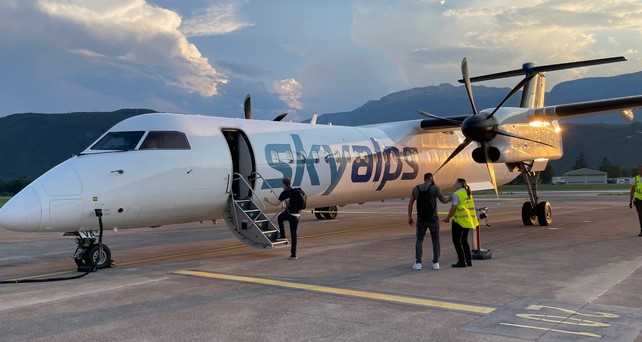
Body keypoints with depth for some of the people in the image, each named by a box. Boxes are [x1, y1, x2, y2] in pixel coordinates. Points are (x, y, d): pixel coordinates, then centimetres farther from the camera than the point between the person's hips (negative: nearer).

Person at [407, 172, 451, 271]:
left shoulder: (416, 188, 3)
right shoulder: (435, 188, -8)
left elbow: (410, 204, 8)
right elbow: (444, 200, 3)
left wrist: (409, 217, 17)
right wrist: (452, 197, 23)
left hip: (421, 219, 2)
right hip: (433, 219, -2)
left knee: (419, 240, 11)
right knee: (435, 240, 14)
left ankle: (418, 263, -1)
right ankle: (435, 263, 9)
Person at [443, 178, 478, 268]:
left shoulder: (456, 194, -13)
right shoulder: (468, 193, 12)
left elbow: (453, 208, -16)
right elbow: (471, 207, 15)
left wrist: (447, 218, -6)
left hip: (460, 220, -8)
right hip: (468, 220, 8)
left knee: (456, 241, 1)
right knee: (464, 240, 18)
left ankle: (462, 261, -2)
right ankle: (469, 260, 17)